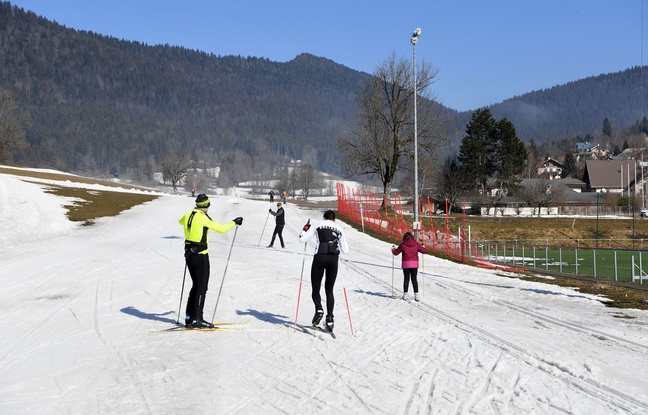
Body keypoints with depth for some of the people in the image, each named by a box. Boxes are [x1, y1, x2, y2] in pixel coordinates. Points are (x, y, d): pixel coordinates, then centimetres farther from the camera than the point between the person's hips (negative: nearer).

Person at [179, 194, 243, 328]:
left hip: (189, 254, 8)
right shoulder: (203, 218, -16)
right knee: (202, 287, -2)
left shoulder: (188, 215, 5)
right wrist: (234, 222, -1)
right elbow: (221, 229, -16)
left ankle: (189, 317, 18)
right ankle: (197, 319, -3)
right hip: (200, 255, -8)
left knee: (196, 285, 17)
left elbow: (181, 221, 29)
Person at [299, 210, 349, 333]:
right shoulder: (338, 228, 18)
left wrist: (305, 229, 26)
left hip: (320, 257, -2)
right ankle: (330, 318, -2)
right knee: (329, 290, 12)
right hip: (334, 259, 2)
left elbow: (302, 240, 7)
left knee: (315, 289, 9)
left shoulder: (318, 224, 12)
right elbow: (345, 250, 18)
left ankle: (319, 309, -18)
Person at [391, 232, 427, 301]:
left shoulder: (403, 245, -3)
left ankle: (405, 295, 4)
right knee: (414, 279, 8)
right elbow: (424, 251, 6)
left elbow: (396, 252, 5)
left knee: (406, 279, 7)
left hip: (406, 264, -1)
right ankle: (416, 294, 3)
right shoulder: (416, 244, 1)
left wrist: (393, 249, 26)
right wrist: (424, 248, 28)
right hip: (414, 264, 1)